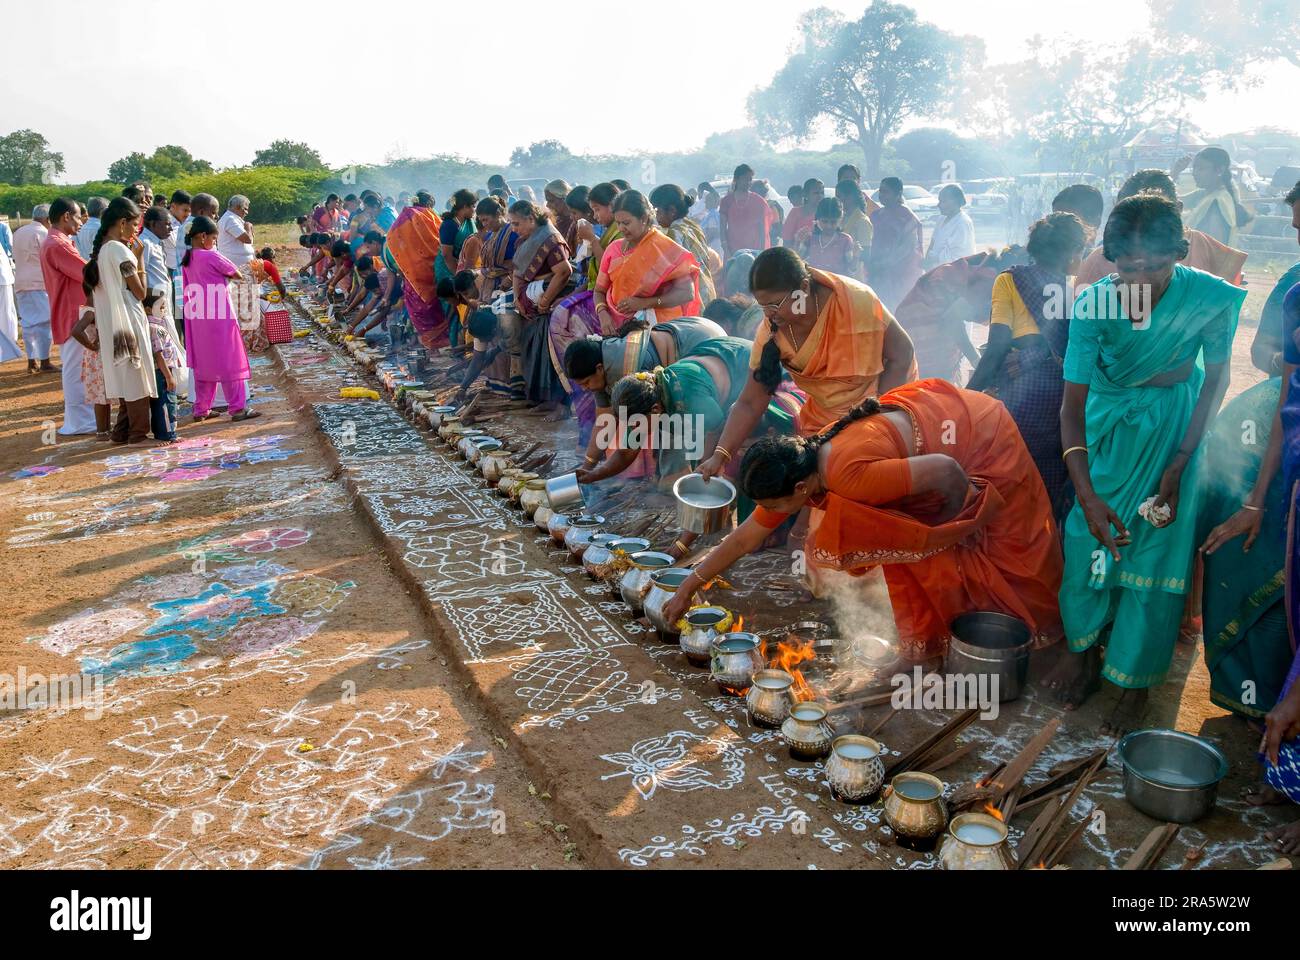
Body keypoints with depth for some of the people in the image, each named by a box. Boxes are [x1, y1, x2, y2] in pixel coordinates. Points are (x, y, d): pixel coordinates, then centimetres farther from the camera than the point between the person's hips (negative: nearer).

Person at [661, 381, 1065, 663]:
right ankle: (929, 637, 19)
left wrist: (960, 522, -15)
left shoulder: (851, 477, -39)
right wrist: (687, 590, 2)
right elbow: (743, 539, -2)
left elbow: (946, 470, -35)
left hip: (982, 434, -7)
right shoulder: (799, 467, -12)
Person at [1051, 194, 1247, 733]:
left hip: (1175, 424, -1)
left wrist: (1178, 464, -16)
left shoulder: (1211, 298, -24)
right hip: (1106, 424, 1)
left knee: (1157, 546, -1)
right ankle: (1083, 647, 26)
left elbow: (1216, 379, -9)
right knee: (1088, 537, 3)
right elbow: (1072, 406, -25)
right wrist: (1087, 496, -35)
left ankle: (1136, 681, 13)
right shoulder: (1094, 303, -24)